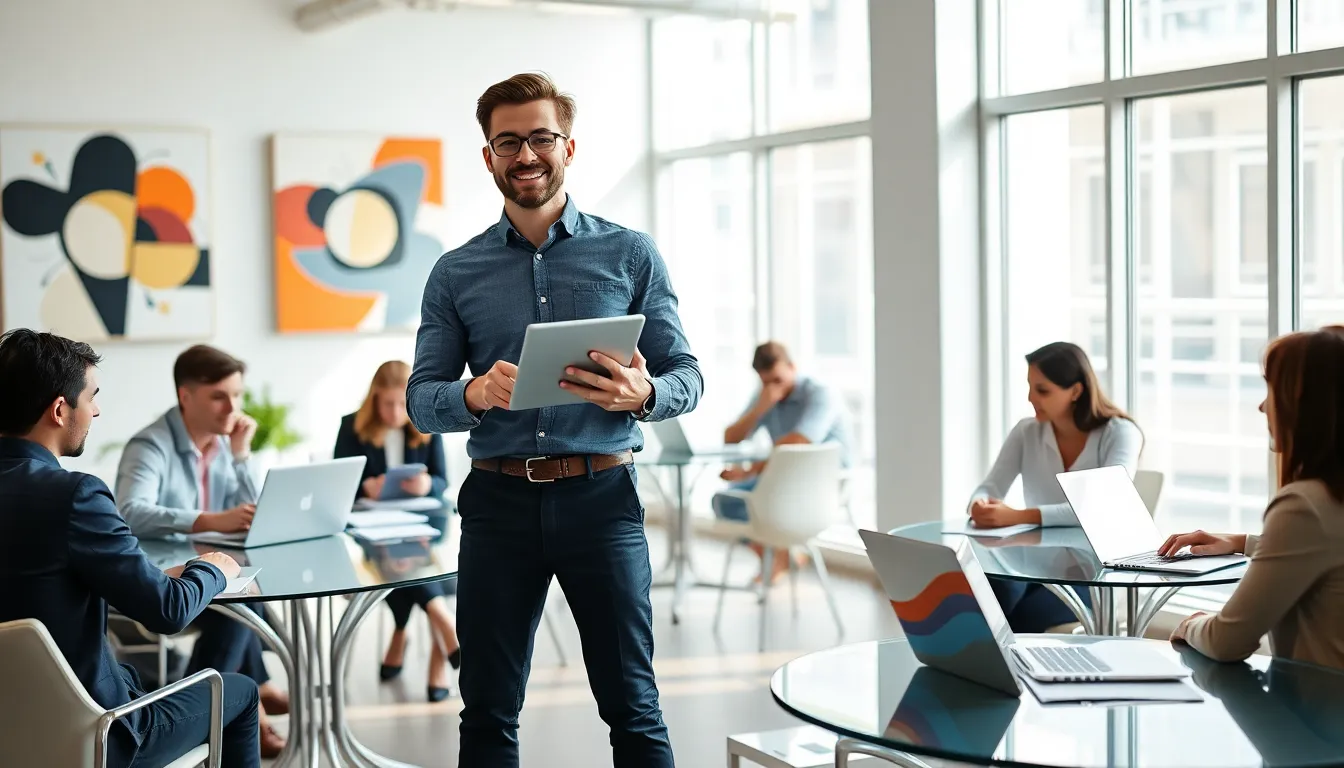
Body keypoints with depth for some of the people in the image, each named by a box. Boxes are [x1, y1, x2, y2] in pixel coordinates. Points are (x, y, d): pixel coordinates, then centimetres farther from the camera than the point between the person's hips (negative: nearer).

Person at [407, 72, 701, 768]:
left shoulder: (630, 255, 6)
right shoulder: (455, 274, 9)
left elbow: (686, 376, 3)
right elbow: (420, 398, 5)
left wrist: (643, 393, -20)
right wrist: (476, 394, -17)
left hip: (601, 495, -1)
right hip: (498, 500, 2)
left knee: (632, 706, 2)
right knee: (489, 710, 9)